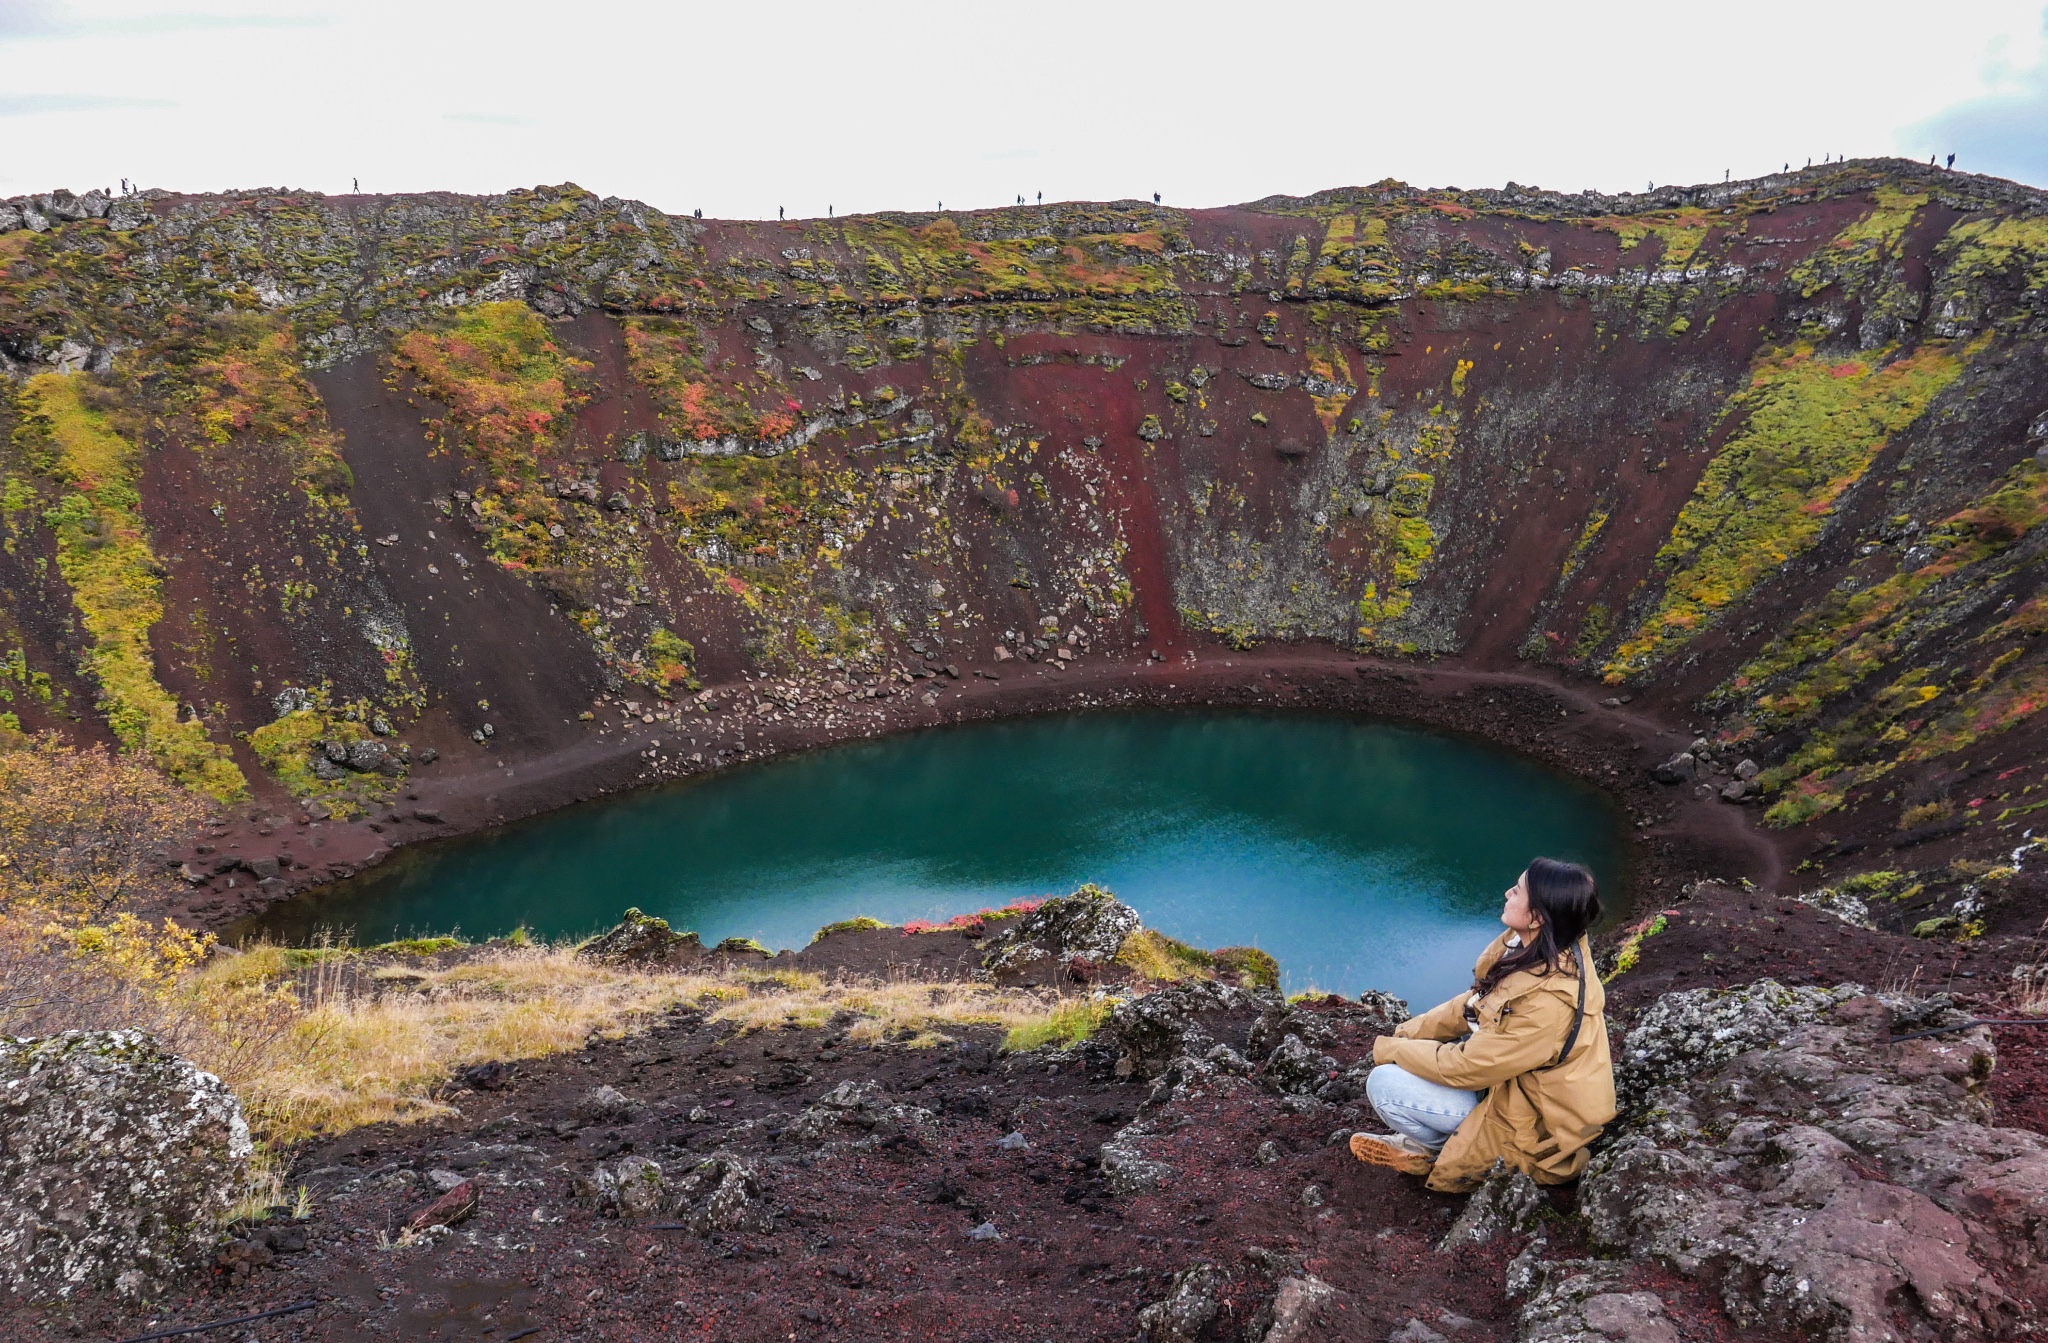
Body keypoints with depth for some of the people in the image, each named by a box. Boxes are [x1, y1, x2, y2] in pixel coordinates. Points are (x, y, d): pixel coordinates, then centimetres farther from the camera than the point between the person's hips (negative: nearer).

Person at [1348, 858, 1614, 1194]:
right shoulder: (1549, 949, -10)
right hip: (1520, 1077, 9)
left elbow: (1465, 1067, -25)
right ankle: (1427, 1140, 14)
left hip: (1532, 1120, -8)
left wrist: (1389, 1049, -11)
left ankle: (1439, 1149, 12)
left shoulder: (1548, 1003, -35)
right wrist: (1408, 1033, -2)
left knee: (1384, 1084, -14)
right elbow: (1476, 1003, 5)